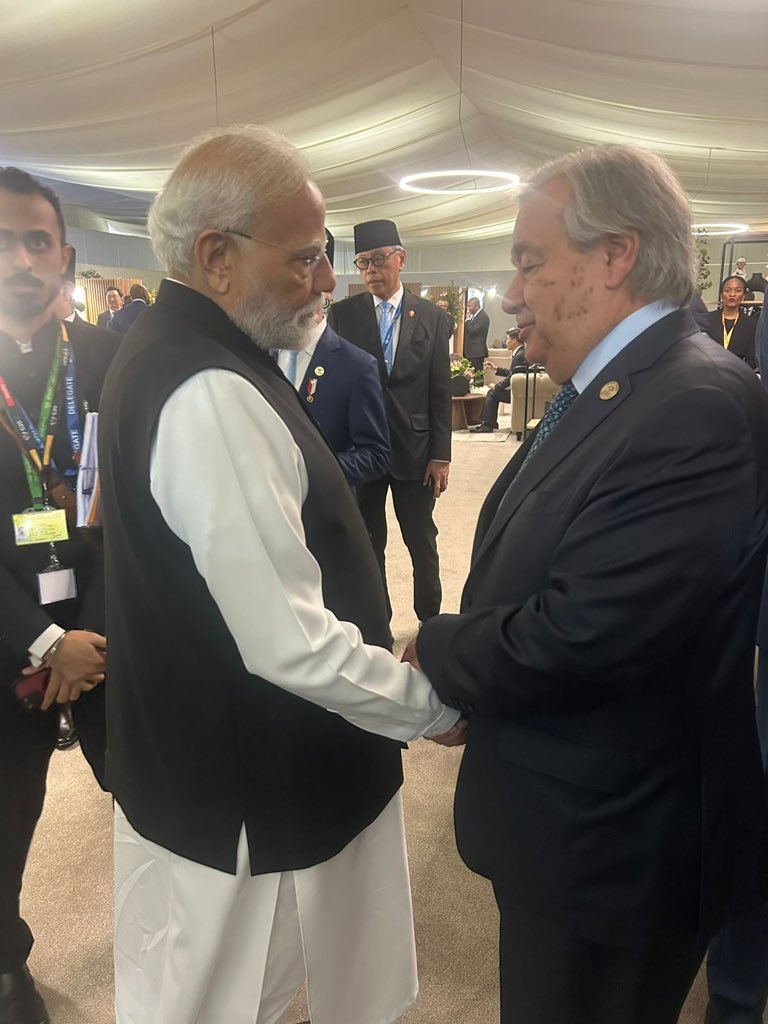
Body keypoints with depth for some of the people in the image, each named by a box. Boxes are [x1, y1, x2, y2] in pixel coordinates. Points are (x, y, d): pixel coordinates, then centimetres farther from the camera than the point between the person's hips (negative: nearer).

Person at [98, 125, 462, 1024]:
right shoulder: (212, 396, -29)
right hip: (242, 804, -9)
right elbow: (292, 645, -30)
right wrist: (436, 706, -13)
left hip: (188, 758, 9)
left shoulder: (167, 349, 4)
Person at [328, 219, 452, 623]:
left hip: (414, 449, 0)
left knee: (422, 541, 12)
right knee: (367, 543, 11)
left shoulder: (432, 317, 2)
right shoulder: (342, 313, 1)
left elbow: (440, 393, 0)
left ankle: (430, 619, 29)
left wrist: (440, 455, -4)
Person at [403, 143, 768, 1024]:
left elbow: (576, 637, -31)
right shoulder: (601, 391, 3)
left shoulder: (697, 408, -27)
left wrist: (436, 650, -15)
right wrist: (471, 685, -5)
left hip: (610, 843, -8)